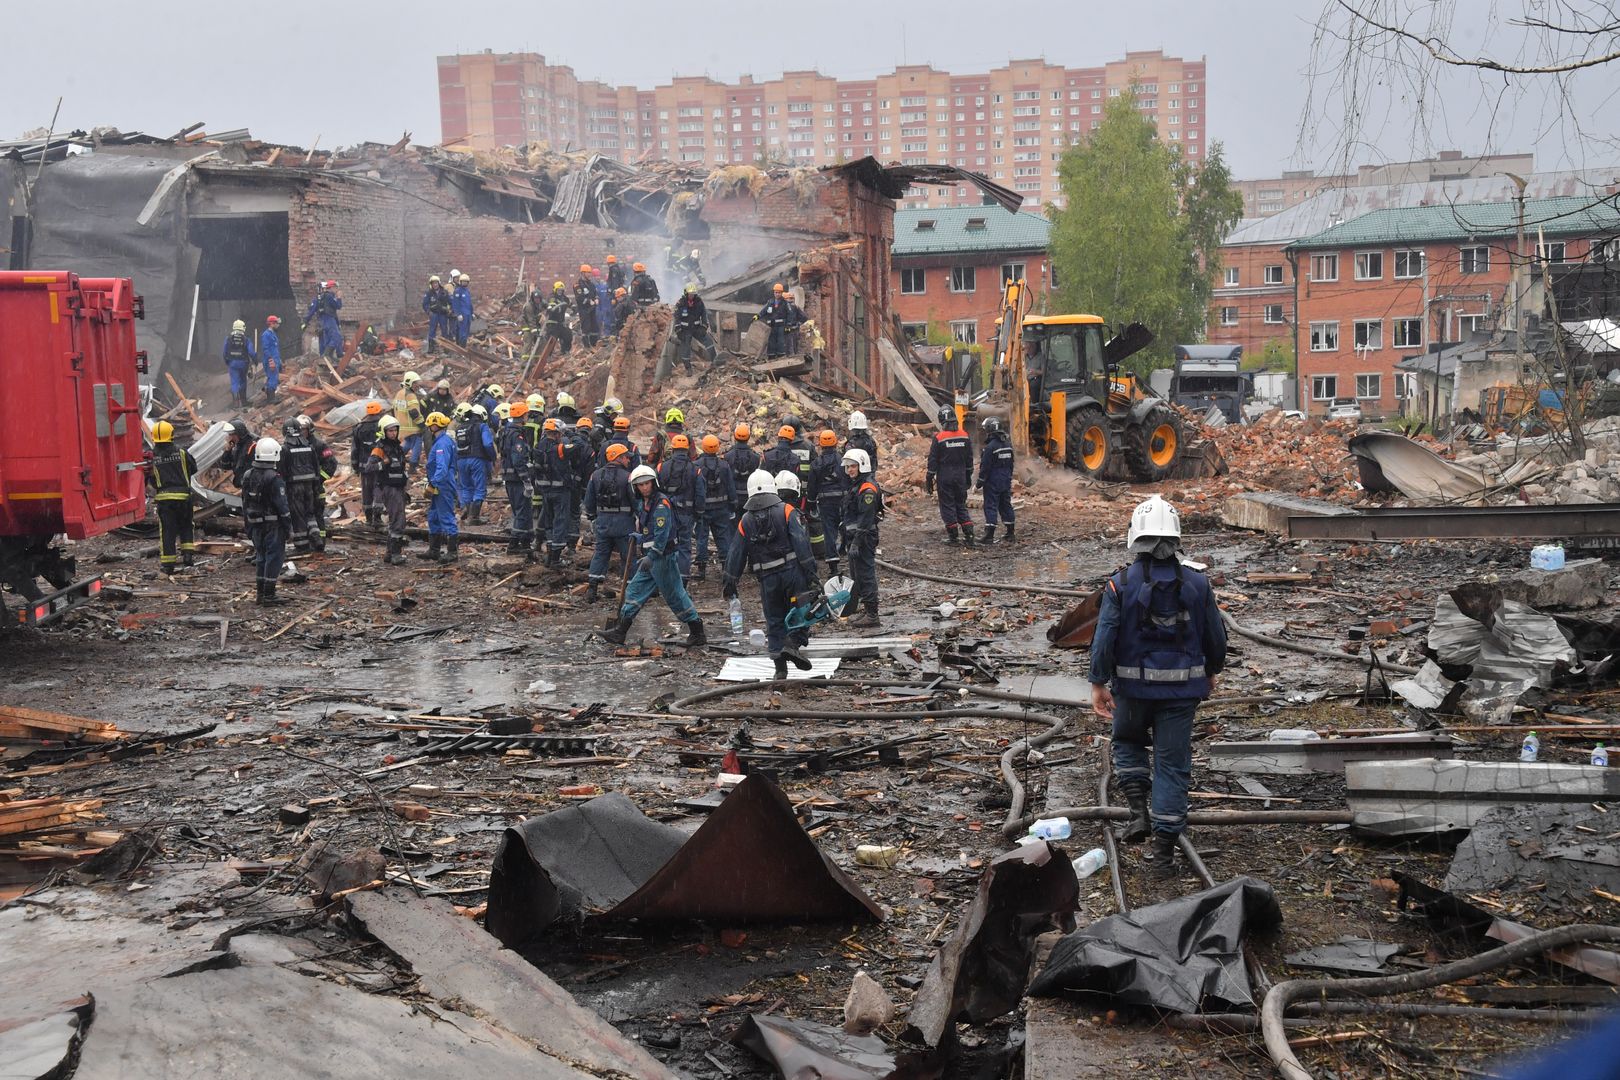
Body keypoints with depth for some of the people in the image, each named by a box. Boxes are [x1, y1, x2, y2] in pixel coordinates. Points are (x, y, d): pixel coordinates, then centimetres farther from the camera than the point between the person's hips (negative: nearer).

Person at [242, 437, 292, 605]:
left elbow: (245, 503, 12)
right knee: (274, 556, -2)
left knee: (261, 555, 15)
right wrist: (288, 526, -8)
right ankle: (269, 594, -4)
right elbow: (282, 505, -16)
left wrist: (248, 525, 19)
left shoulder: (248, 476, 6)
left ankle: (261, 593, 18)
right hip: (273, 523, -7)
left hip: (255, 523, 7)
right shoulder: (274, 479, -18)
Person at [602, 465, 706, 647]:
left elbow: (662, 534, -23)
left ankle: (698, 633, 3)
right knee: (634, 591, 9)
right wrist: (638, 537, 12)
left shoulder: (661, 504, -16)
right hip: (650, 557, 9)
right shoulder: (642, 503, 13)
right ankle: (620, 633, 12)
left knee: (675, 595, -4)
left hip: (663, 557, -9)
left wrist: (651, 556, -26)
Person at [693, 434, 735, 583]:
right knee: (723, 536, 10)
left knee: (702, 537, 4)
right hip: (721, 508, 2)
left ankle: (702, 569, 4)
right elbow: (731, 487, 2)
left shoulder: (696, 465, -12)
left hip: (702, 508, -2)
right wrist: (732, 505, 11)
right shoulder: (724, 465, -4)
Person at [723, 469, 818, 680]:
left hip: (767, 579, 3)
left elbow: (736, 554, 7)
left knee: (774, 621, 10)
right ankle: (792, 643, -13)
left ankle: (780, 667, 7)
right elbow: (801, 543, -11)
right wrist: (811, 573, -11)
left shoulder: (745, 521, 6)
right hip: (792, 571, -3)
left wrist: (730, 582, 15)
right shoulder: (786, 511, -3)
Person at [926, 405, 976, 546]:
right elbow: (969, 459, 9)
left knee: (947, 505, 4)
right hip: (961, 476, 4)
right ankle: (969, 533, 3)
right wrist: (969, 477, 19)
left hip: (944, 477, -4)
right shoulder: (965, 436, 1)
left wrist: (929, 480, -1)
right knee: (961, 504, 13)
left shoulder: (939, 438, -12)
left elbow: (933, 460, -9)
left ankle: (953, 536, 6)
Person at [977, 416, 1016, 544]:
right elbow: (1011, 464, 16)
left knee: (991, 506, -5)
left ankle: (989, 535, -7)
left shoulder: (990, 447, -18)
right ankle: (1010, 534, 17)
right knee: (1006, 505, 13)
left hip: (993, 482, -8)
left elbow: (985, 466, -16)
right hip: (1006, 481, 8)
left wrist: (981, 481, -7)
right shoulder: (1008, 444, 8)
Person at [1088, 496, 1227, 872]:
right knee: (1173, 761, 8)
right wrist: (1211, 672, 22)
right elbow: (1216, 637, 5)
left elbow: (1105, 637, -13)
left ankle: (1139, 812, 7)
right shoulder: (1197, 584, -3)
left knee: (1128, 743, 25)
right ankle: (1164, 846, 9)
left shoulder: (1120, 584, -11)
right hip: (1182, 687, 1)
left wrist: (1099, 684, -5)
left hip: (1133, 685, -1)